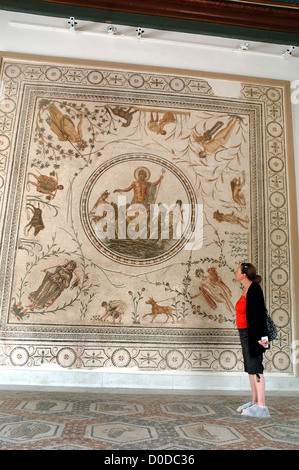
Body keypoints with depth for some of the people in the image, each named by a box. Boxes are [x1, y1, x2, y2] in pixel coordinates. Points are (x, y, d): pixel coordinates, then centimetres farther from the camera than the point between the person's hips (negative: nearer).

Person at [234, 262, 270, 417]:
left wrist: (260, 337, -23)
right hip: (245, 333, 10)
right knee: (250, 368, 13)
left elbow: (259, 313, -20)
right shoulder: (246, 289, 12)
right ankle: (255, 401, 23)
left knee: (255, 367, -5)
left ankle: (261, 406, 2)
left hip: (252, 333, -9)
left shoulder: (254, 288, -15)